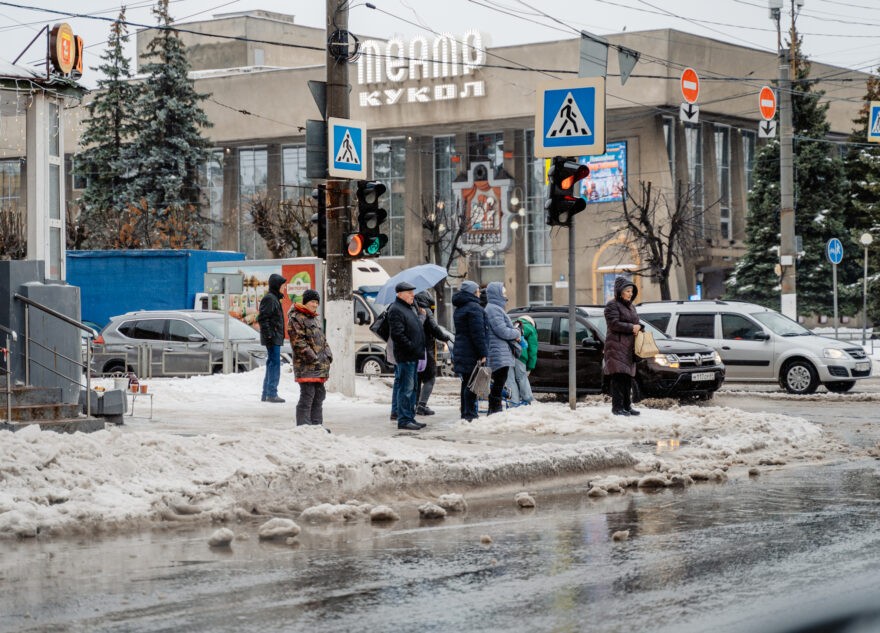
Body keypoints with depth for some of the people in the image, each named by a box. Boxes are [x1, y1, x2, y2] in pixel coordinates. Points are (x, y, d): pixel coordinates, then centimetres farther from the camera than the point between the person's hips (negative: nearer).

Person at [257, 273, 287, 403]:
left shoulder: (274, 298, 19)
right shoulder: (269, 299, -12)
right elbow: (262, 318, -19)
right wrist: (268, 335, -23)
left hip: (276, 337, 11)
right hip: (273, 338, -11)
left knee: (272, 363, 12)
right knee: (274, 364, -11)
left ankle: (266, 394, 17)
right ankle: (271, 393, -11)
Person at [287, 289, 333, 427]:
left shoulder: (315, 319, 21)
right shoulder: (295, 318, -8)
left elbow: (322, 339, 26)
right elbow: (298, 342, -16)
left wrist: (328, 354, 9)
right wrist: (313, 358, -18)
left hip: (320, 366, 9)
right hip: (306, 366, -9)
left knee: (319, 395, 13)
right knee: (307, 396, -10)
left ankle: (317, 425, 20)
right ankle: (303, 426, -8)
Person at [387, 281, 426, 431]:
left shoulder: (410, 308, 20)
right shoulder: (396, 310, -12)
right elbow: (397, 334, -20)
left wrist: (420, 350, 15)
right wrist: (412, 348, -19)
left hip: (413, 356, 10)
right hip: (405, 356, -10)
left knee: (411, 388, 14)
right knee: (406, 388, -8)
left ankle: (410, 417, 21)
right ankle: (404, 420, -6)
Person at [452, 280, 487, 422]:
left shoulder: (459, 309, 18)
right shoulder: (473, 307, -13)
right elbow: (478, 333, -18)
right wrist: (482, 353, -17)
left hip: (460, 350, 9)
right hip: (471, 353, -9)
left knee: (466, 382, 13)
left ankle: (465, 413, 17)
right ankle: (470, 414, -9)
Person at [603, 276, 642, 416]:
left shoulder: (631, 307, 21)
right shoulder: (612, 305, -4)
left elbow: (635, 323, 28)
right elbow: (614, 323, -15)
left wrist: (639, 327, 5)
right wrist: (631, 328, -13)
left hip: (629, 347, 8)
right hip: (617, 346, -8)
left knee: (628, 377, 7)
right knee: (619, 377, -12)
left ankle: (627, 406, 11)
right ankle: (617, 407, -12)